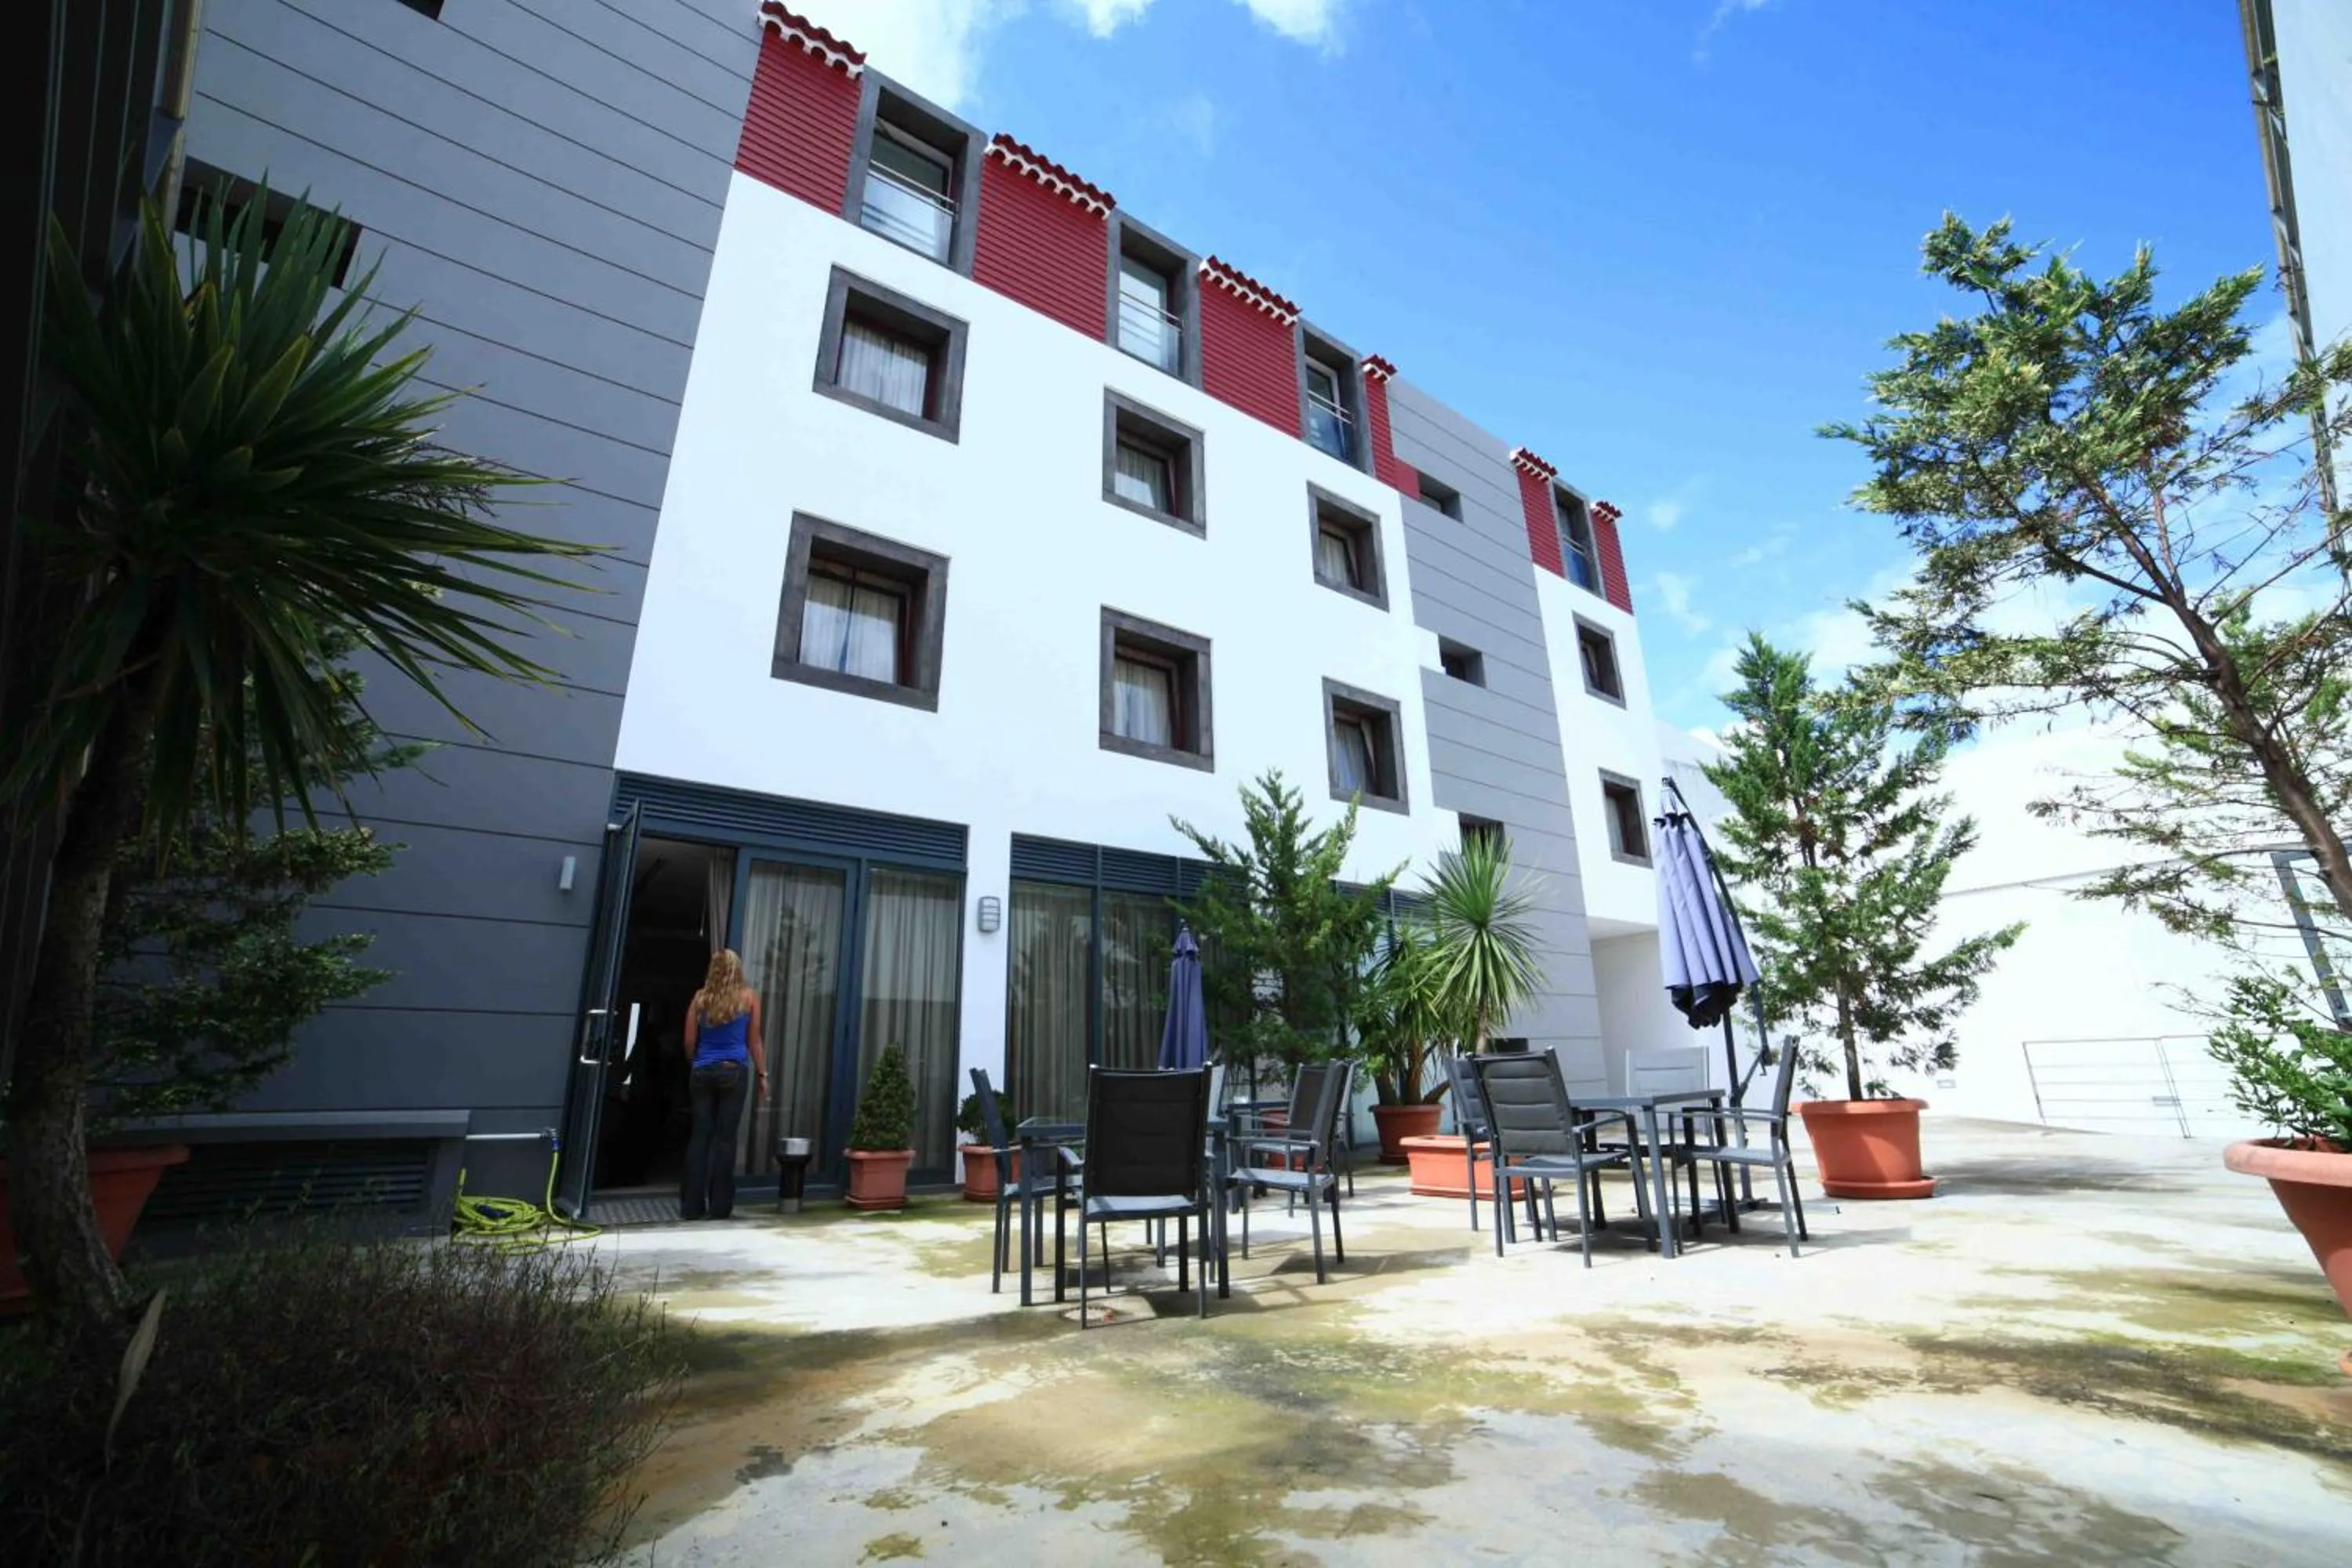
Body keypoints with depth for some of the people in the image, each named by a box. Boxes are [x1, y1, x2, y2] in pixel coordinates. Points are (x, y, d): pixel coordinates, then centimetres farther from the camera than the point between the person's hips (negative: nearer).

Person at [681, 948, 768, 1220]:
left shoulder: (701, 997, 5)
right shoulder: (748, 997, 1)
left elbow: (689, 1041, 6)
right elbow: (754, 1041, 3)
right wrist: (762, 1074, 10)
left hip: (702, 1072, 2)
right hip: (734, 1071, -2)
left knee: (699, 1136, 7)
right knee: (725, 1138, 1)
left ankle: (691, 1205, 10)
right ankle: (719, 1205, 5)